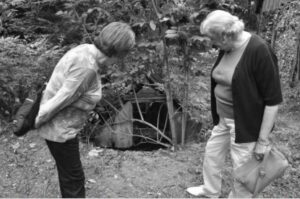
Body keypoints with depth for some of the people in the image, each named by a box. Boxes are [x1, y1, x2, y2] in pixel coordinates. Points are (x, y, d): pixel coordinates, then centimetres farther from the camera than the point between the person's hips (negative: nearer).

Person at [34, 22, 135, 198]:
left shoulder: (86, 51, 0)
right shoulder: (87, 68, -30)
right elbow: (61, 100, -25)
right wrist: (36, 122, -11)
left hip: (63, 124, 9)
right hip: (60, 129, -9)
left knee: (71, 175, 23)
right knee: (73, 179, 8)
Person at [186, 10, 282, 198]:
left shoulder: (259, 51, -25)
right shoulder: (227, 48, -1)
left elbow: (273, 100, -22)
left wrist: (263, 140, -18)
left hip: (246, 124, -8)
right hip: (223, 118, 8)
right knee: (212, 153, 25)